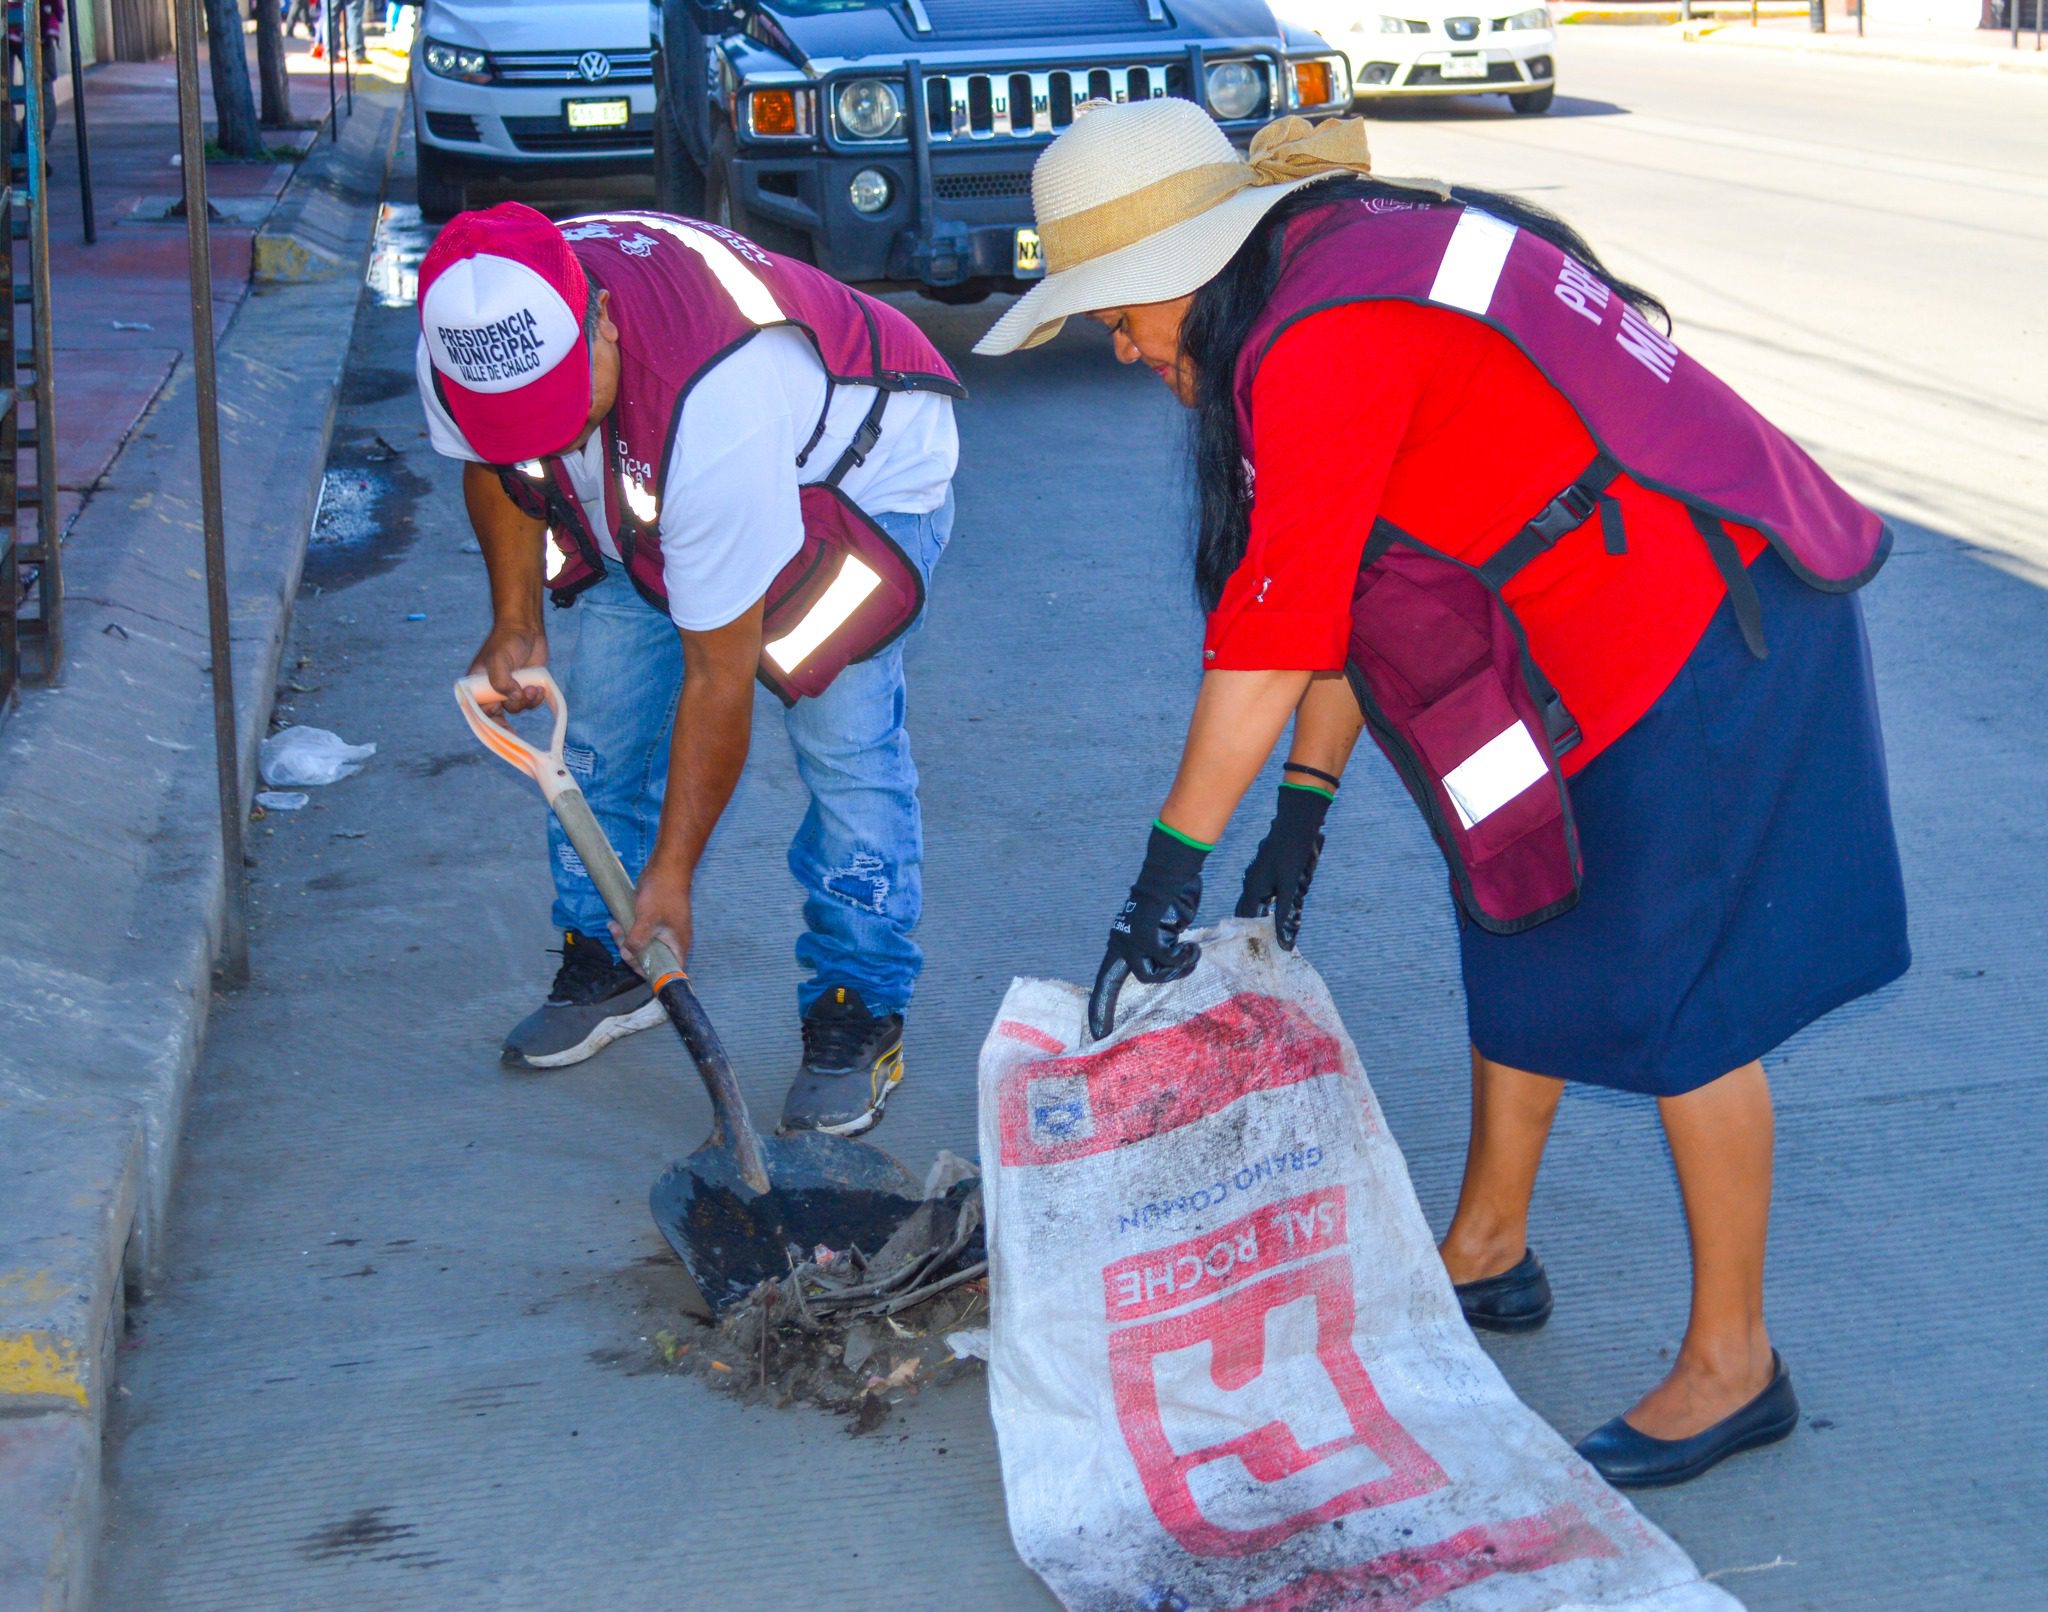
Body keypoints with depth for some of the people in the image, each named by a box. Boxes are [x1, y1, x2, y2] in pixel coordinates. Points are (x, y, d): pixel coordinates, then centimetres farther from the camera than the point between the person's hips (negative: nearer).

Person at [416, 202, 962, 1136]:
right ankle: (605, 969, 18)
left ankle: (859, 1018, -5)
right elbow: (494, 460, 3)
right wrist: (515, 623, -3)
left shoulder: (712, 404, -45)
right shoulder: (469, 340, -26)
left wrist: (671, 875, -29)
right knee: (604, 713, 0)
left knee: (841, 737, -17)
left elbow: (720, 676, -36)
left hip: (859, 469, -6)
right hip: (646, 496, 6)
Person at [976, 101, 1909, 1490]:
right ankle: (1488, 1253, 34)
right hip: (1596, 638, 10)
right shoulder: (1349, 269, 10)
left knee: (1670, 999, -3)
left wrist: (1171, 869, -18)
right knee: (1520, 931, 17)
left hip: (1698, 634, -10)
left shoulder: (1322, 340, -22)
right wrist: (1303, 814, 12)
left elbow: (1273, 627, -24)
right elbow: (1344, 588, 13)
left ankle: (1733, 1366, 11)